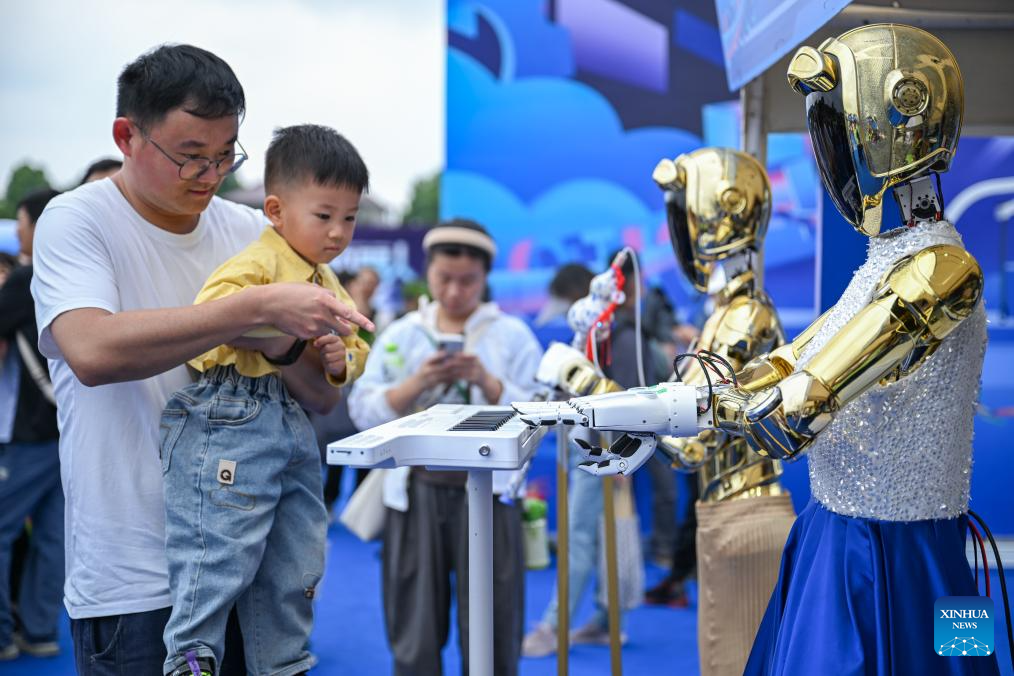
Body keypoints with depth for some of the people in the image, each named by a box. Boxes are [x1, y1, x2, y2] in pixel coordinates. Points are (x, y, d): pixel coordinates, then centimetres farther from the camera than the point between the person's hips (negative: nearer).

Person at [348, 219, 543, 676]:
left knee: (491, 637, 3)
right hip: (417, 493, 2)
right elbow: (364, 413, 2)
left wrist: (486, 381, -15)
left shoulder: (513, 335, 5)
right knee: (415, 634, 6)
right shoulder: (400, 334, 10)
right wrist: (417, 383, -12)